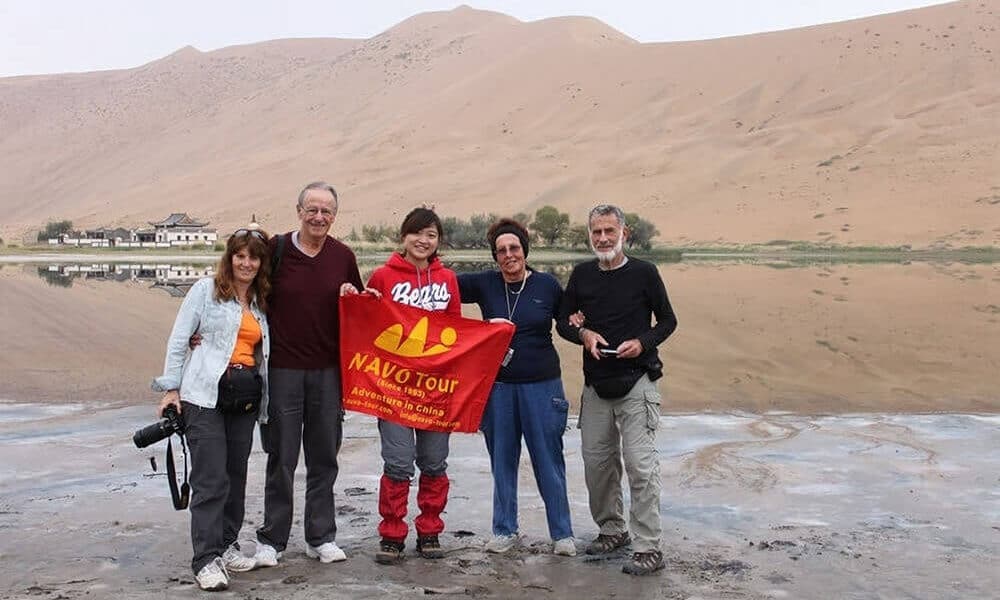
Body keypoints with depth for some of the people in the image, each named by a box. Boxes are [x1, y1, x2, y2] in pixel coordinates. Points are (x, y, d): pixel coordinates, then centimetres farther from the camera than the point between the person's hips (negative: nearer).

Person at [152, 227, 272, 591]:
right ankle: (207, 560, -7)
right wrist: (171, 387, -4)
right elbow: (178, 339, 1)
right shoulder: (206, 290, 2)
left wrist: (263, 398, 9)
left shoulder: (261, 302, 16)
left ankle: (226, 546, 21)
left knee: (236, 475, 8)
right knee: (211, 477, -10)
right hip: (205, 394, -5)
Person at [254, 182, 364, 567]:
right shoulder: (276, 249, -3)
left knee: (324, 458, 9)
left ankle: (321, 538, 20)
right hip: (283, 369, -2)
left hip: (328, 371, 3)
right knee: (281, 459, 4)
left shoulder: (343, 257, 5)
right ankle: (271, 539, 17)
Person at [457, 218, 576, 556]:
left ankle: (562, 533, 16)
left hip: (542, 385, -1)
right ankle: (504, 530, 23)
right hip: (497, 385, 1)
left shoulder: (547, 285, 1)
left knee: (548, 461, 3)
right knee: (502, 461, 8)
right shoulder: (484, 284, 2)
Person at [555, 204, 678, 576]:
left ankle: (648, 548, -2)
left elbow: (667, 321, 5)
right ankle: (611, 530, 28)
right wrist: (583, 334, -8)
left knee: (640, 464, -8)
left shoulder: (644, 273, -3)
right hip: (596, 385, 4)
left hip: (636, 382, -4)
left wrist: (642, 343, -13)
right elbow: (562, 321, 13)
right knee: (596, 462, 9)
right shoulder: (582, 275, 7)